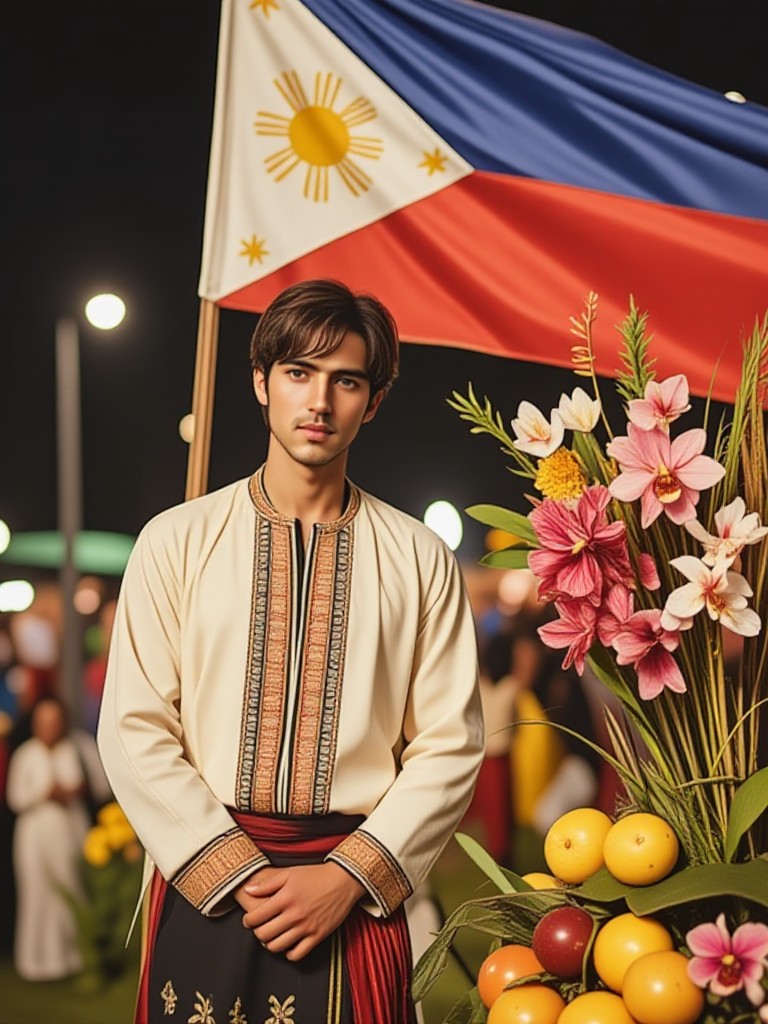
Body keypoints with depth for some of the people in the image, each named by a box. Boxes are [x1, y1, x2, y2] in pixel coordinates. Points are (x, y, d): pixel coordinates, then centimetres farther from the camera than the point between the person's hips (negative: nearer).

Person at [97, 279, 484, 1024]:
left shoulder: (419, 559, 3)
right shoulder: (176, 541, 2)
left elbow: (450, 744, -1)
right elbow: (134, 731, -3)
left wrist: (348, 877, -11)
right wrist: (237, 872, -10)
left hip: (355, 897, 0)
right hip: (203, 890, 0)